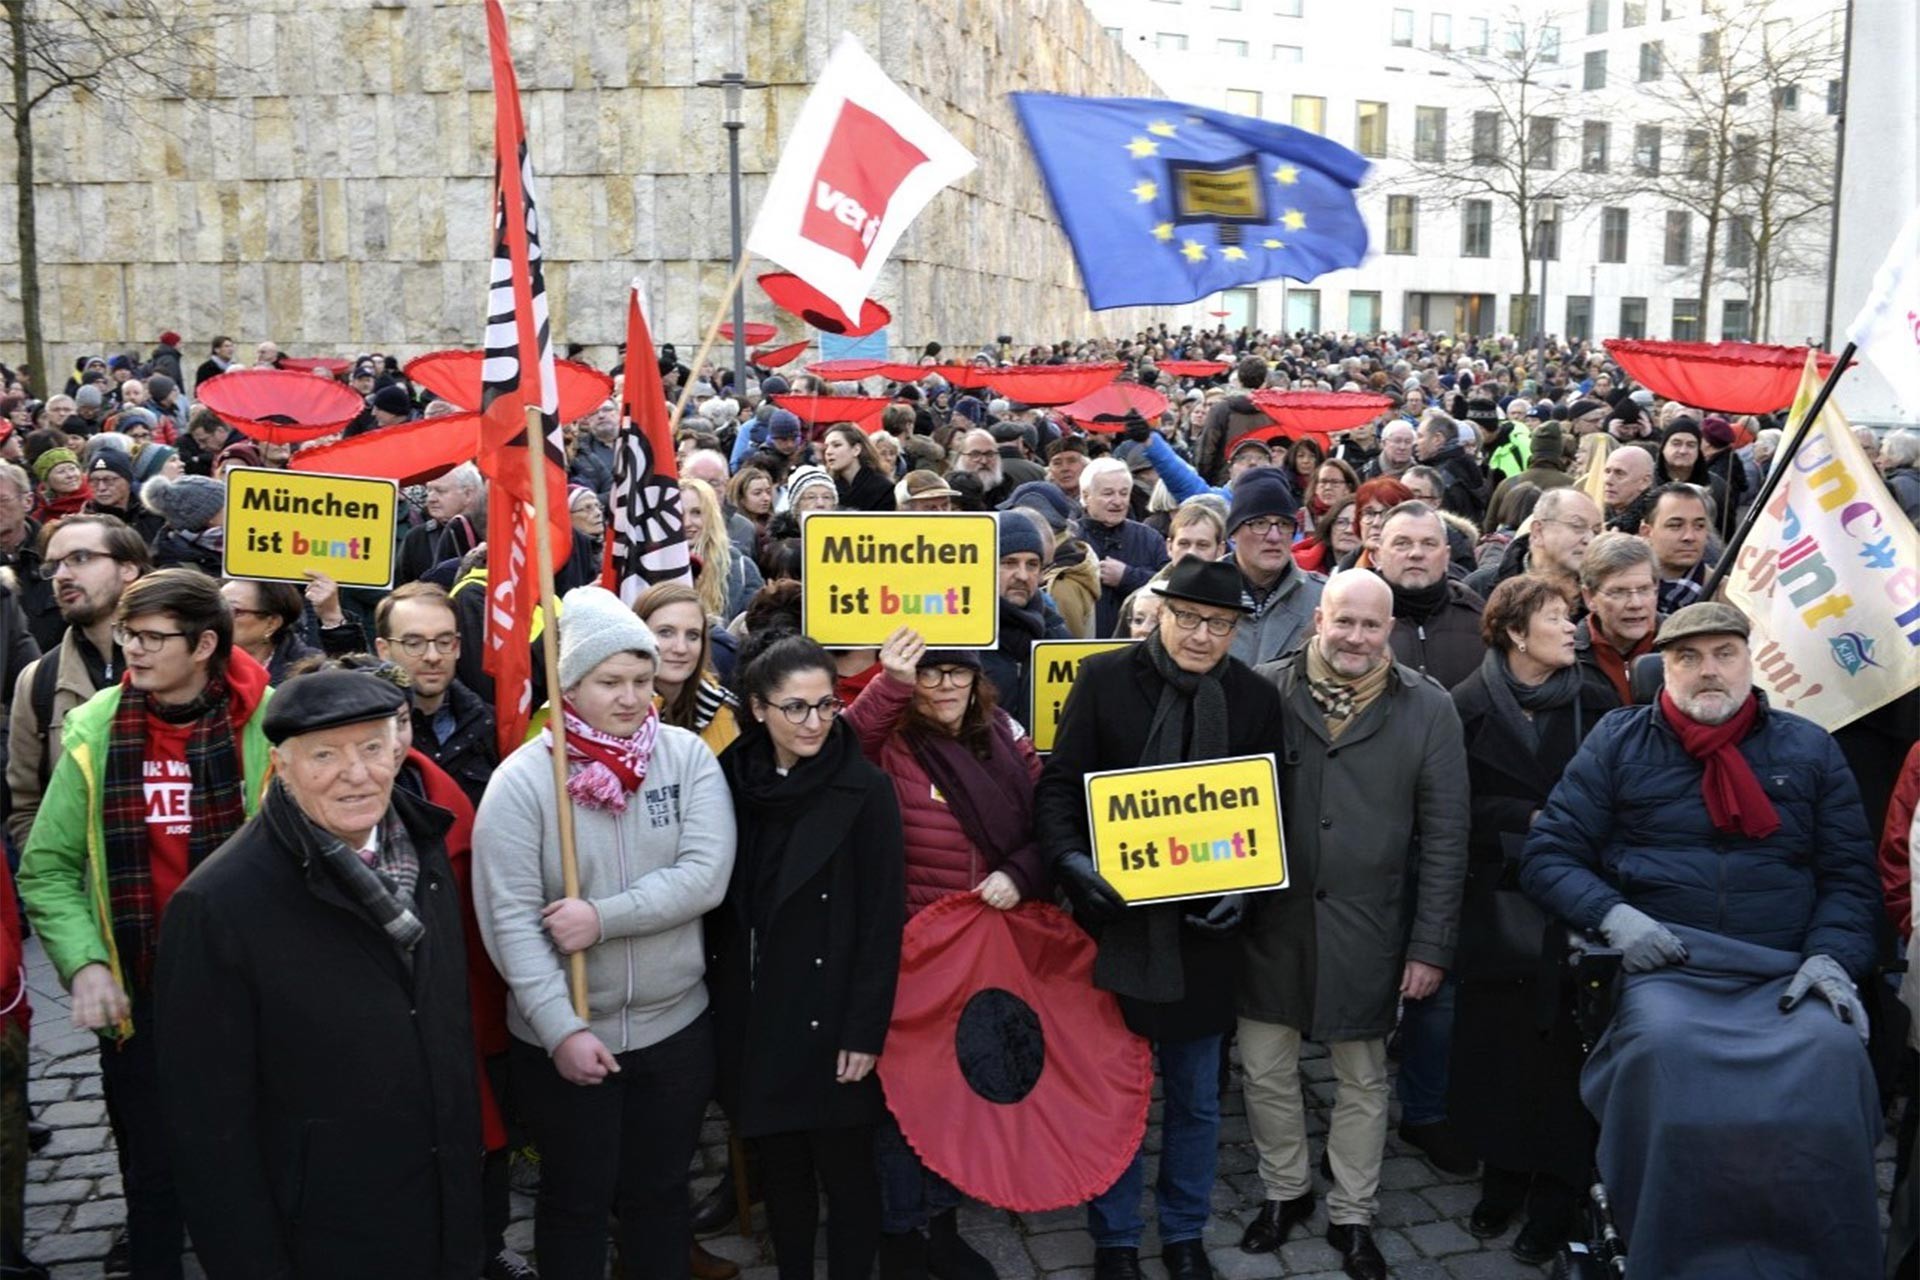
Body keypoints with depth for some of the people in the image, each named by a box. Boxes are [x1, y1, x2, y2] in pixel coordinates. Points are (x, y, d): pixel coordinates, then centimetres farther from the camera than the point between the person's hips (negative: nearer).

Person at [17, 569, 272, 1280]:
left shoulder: (269, 727, -11)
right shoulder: (96, 731, -3)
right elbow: (47, 869, 1)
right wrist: (85, 963, -10)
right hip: (138, 999, 2)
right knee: (153, 1176, 15)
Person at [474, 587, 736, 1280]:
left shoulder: (688, 756, -6)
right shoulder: (521, 779, -12)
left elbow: (707, 876, -15)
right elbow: (508, 918, -15)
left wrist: (603, 917, -23)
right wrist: (561, 1029, -19)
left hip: (676, 1027, 2)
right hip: (560, 1037, -2)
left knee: (662, 1192, 20)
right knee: (576, 1198, 17)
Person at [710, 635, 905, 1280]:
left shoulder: (866, 790, -11)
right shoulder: (731, 779, 1)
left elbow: (882, 921, -11)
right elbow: (715, 901, 6)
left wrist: (865, 1030, -14)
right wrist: (718, 1000, 4)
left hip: (831, 1016, -4)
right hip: (751, 1014, 4)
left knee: (844, 1166, 7)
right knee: (777, 1165, 16)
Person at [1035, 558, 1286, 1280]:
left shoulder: (1257, 699, 0)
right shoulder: (1104, 678, -5)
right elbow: (1059, 783, -5)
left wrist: (1245, 886, -12)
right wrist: (1071, 858, -22)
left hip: (1203, 925, 2)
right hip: (1114, 917, -1)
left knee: (1196, 1096, 16)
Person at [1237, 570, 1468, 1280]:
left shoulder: (1427, 708, -5)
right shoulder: (1265, 691, -4)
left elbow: (1444, 837, -2)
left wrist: (1430, 947, -4)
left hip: (1367, 929, -1)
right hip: (1271, 920, 1)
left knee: (1362, 1080, 14)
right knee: (1266, 1071, 12)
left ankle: (1352, 1215, 33)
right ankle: (1284, 1191, 36)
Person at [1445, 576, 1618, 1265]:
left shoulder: (1596, 701, 1)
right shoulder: (1469, 705, -1)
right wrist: (1533, 820, -14)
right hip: (1496, 902, 0)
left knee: (1562, 1047, 2)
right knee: (1495, 1045, 7)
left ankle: (1555, 1201, 16)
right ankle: (1501, 1181, 24)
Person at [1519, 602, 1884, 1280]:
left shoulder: (1808, 748, 17)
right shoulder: (1618, 741, 12)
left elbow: (1850, 875, 14)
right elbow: (1549, 855, 9)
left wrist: (1831, 956, -4)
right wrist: (1612, 916, -8)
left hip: (1784, 976, 2)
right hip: (1664, 965, -1)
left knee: (1833, 1053, -30)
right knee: (1664, 1045, -34)